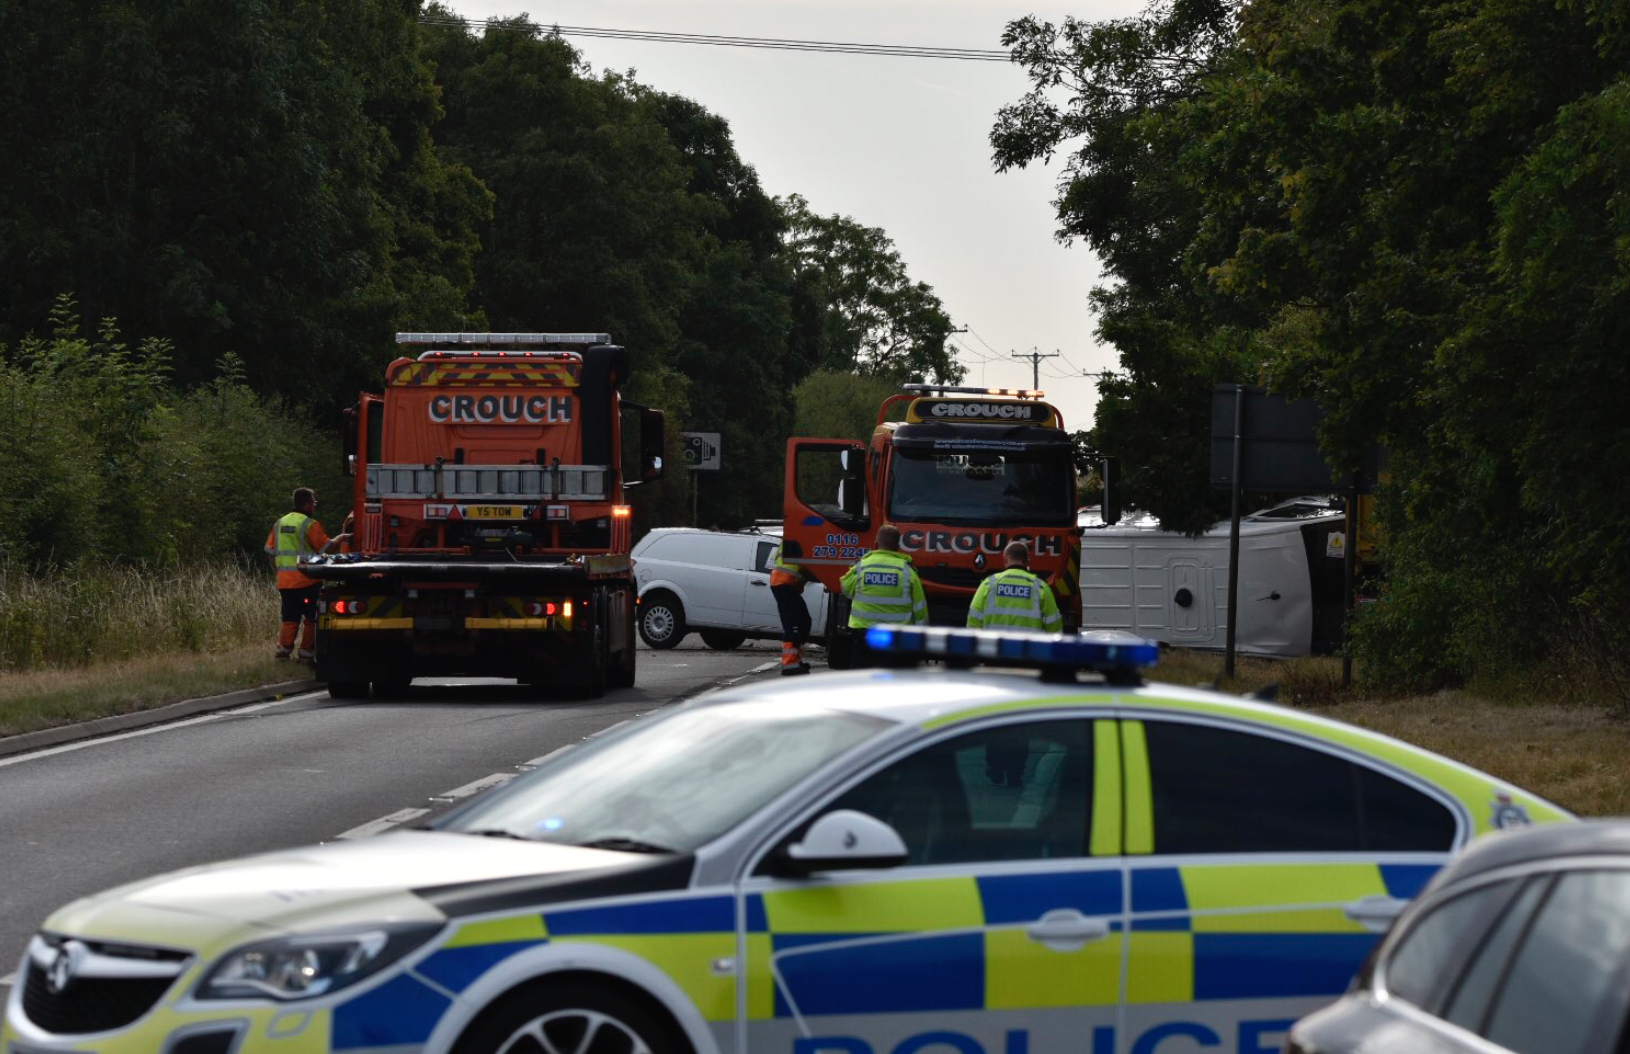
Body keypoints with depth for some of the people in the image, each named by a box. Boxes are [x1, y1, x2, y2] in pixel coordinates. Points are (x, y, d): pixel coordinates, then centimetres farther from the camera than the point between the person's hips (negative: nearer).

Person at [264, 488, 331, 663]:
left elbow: (270, 550, 13)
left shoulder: (280, 524, 10)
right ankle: (307, 652, 1)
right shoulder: (310, 525, -11)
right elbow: (325, 548, -11)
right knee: (311, 619, 4)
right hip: (307, 581, -6)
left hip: (285, 581, 6)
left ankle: (283, 648, -1)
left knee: (290, 618, 12)